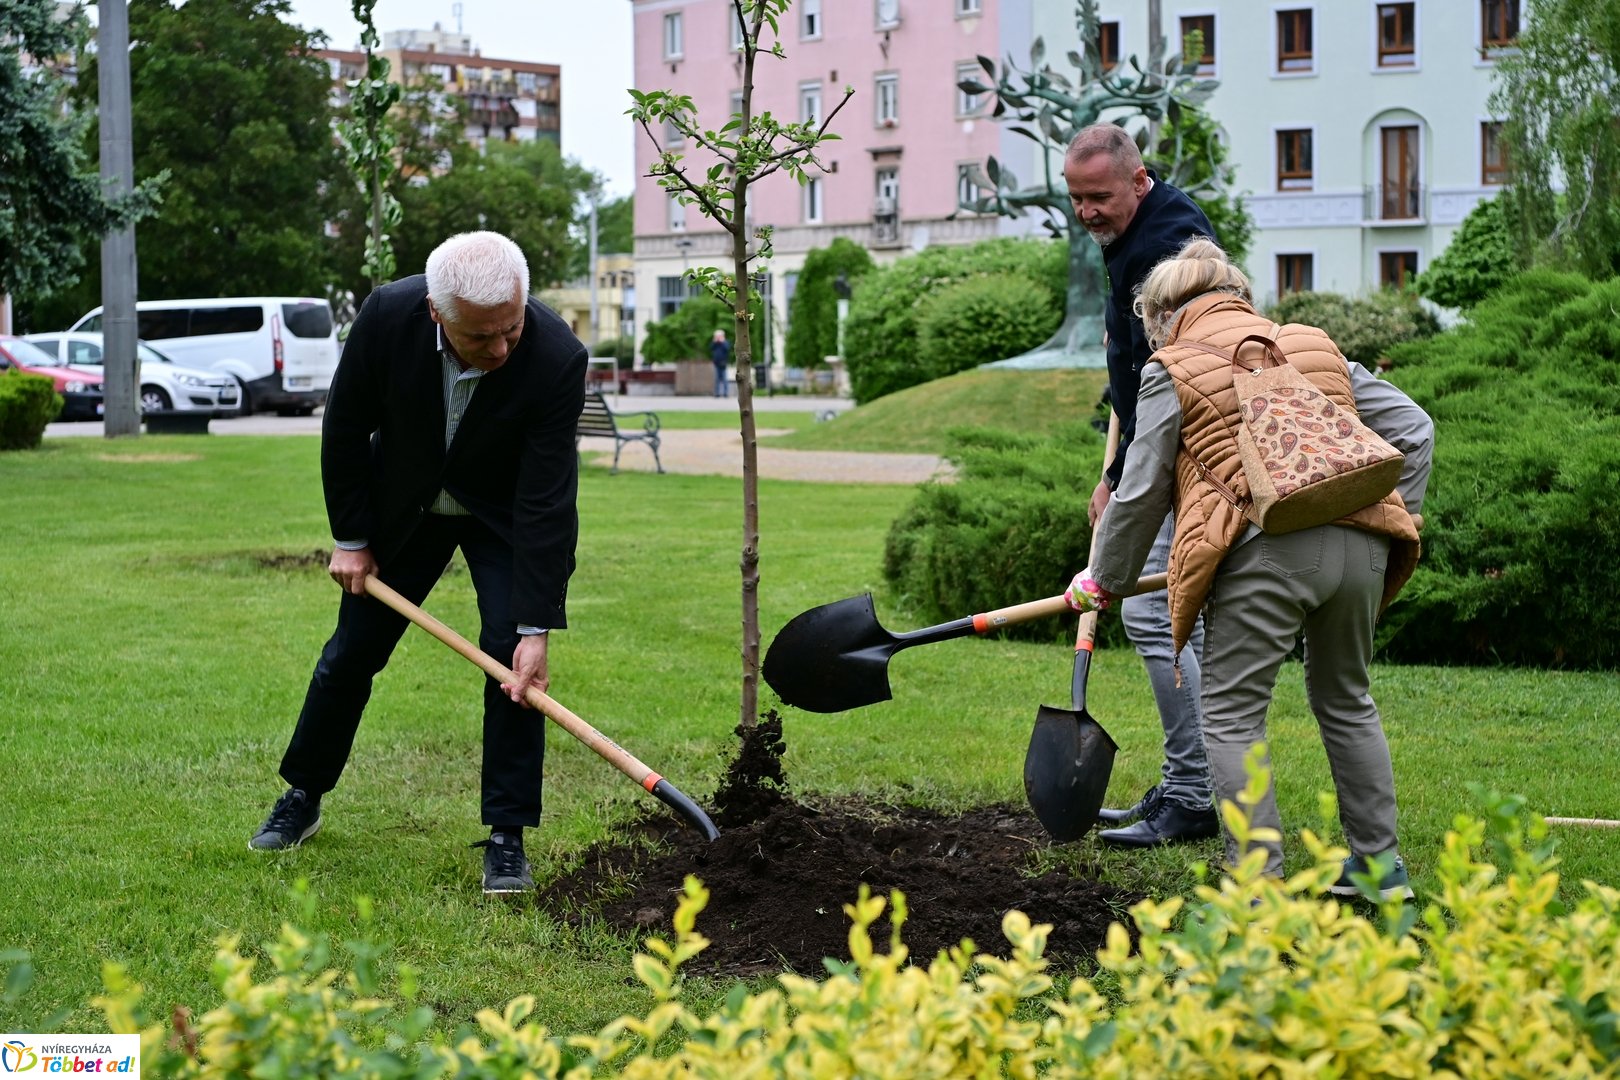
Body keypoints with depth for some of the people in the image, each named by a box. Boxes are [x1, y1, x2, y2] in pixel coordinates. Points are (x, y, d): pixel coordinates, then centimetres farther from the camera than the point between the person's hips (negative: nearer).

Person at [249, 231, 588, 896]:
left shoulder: (557, 358, -35)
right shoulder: (387, 316, -31)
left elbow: (546, 502, -32)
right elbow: (345, 429, -13)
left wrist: (535, 628, -34)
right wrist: (351, 538, -8)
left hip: (506, 513, -2)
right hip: (404, 505, 2)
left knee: (512, 656, -16)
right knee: (352, 651, 10)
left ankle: (507, 838, -5)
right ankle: (301, 798, 31)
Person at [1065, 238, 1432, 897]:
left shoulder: (1171, 371, 10)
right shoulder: (1316, 347, 25)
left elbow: (1142, 491, 10)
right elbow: (1412, 428, 21)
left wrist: (1105, 579, 22)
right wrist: (1394, 517, 28)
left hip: (1265, 550, -6)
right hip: (1359, 543, 6)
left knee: (1232, 717, 4)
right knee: (1346, 701, 22)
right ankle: (1379, 865, 26)